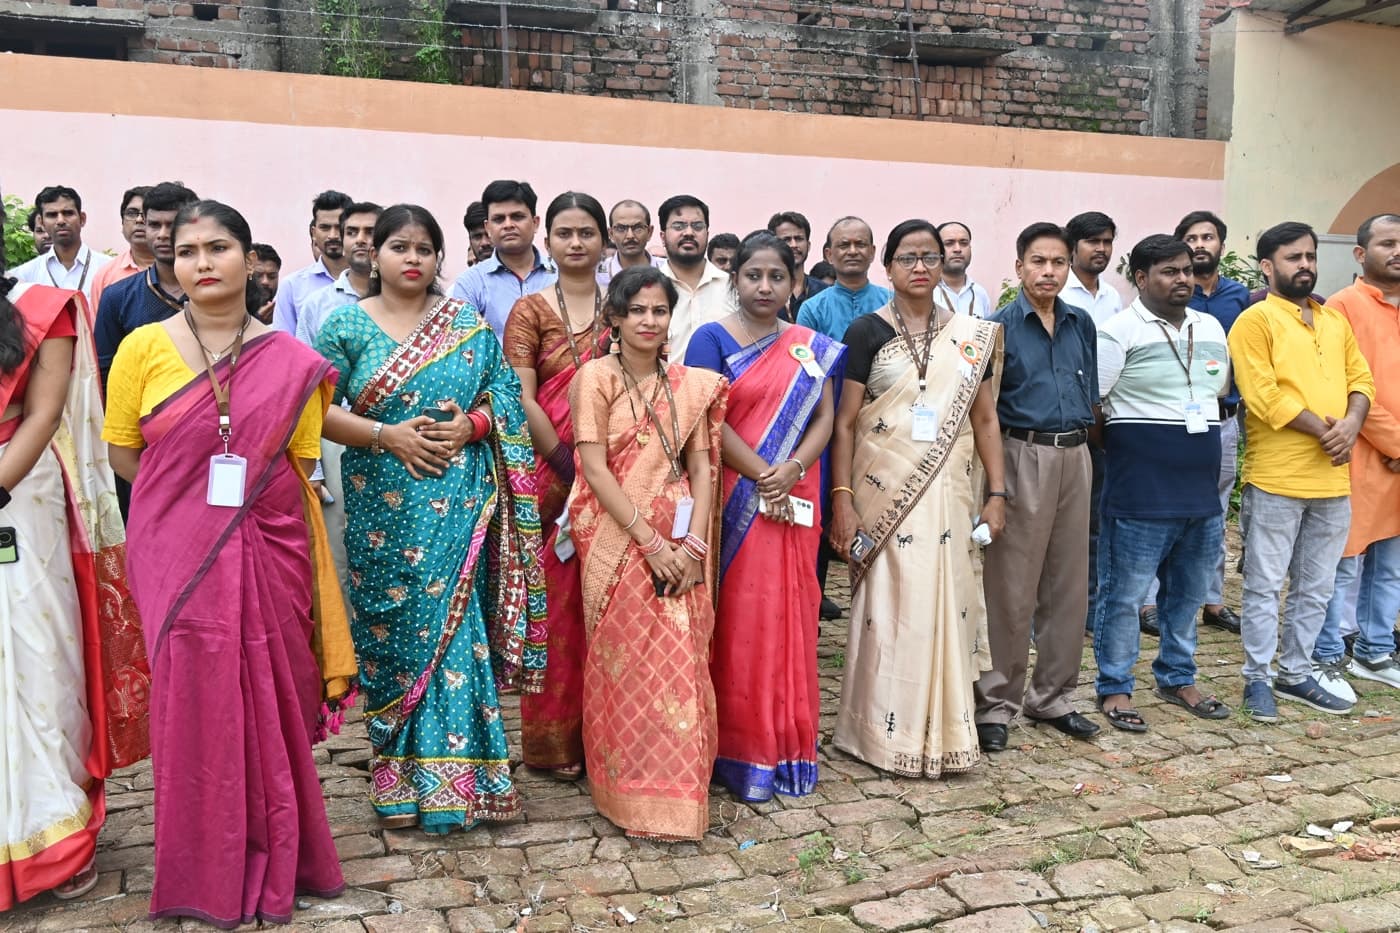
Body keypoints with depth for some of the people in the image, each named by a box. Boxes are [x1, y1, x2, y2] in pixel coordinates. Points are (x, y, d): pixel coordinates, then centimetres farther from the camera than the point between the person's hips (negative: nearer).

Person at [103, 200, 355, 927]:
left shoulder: (290, 361, 1)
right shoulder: (144, 347, -1)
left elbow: (299, 462, 6)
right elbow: (122, 450, 3)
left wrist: (248, 498, -3)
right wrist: (194, 496, -1)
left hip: (267, 552, 1)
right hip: (178, 556, 0)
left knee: (270, 705, 8)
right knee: (193, 704, 6)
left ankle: (272, 860, 29)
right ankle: (205, 874, 24)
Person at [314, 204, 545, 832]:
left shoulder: (469, 324, 9)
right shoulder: (347, 325, 4)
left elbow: (504, 396, 9)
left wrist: (473, 423, -11)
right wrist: (386, 435, -14)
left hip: (459, 504, 1)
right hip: (383, 508, 0)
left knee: (453, 626, 0)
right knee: (391, 628, 4)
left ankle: (447, 777, 12)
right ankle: (396, 781, 18)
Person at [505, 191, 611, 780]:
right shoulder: (530, 312, 2)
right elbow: (523, 401, -6)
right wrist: (568, 464, -13)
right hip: (551, 476, -2)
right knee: (554, 602, 1)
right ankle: (554, 738, 14)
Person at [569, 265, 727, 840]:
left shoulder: (690, 384, 9)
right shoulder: (596, 377, -4)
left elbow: (701, 468, 5)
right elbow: (594, 470, -10)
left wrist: (695, 544, -8)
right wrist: (651, 541, -15)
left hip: (680, 546, 4)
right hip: (619, 541, -3)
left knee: (682, 666, 4)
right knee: (626, 668, 2)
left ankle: (678, 791, 20)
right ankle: (633, 797, 16)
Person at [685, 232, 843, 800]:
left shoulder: (810, 347, 12)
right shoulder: (713, 339, -1)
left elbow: (824, 418, 6)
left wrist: (793, 468, -11)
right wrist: (762, 475, -15)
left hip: (794, 503, 4)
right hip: (735, 500, -4)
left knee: (789, 618, 8)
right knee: (739, 619, -1)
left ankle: (788, 747, 21)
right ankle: (740, 752, 12)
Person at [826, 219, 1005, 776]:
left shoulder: (972, 336, 8)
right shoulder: (867, 332, -1)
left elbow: (985, 419, 10)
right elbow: (845, 422, -4)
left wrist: (996, 492, 3)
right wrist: (841, 498, -11)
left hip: (949, 496, 3)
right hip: (884, 495, -3)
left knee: (947, 606, 7)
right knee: (888, 609, 3)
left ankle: (944, 731, 22)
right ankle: (887, 732, 16)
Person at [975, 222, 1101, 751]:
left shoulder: (1082, 325, 10)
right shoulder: (1001, 327, -4)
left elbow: (1090, 393, 19)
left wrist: (1082, 444, 11)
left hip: (1075, 456, 5)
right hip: (1024, 456, -5)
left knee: (1068, 584, 11)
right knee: (1012, 586, -1)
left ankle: (1052, 696, 24)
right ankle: (997, 702, 11)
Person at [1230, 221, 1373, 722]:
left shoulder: (1334, 320, 15)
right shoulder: (1255, 321, -7)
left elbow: (1360, 378, 13)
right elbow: (1264, 397, -15)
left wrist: (1352, 422, -7)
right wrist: (1323, 431, -14)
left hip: (1333, 477, 7)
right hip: (1276, 478, -7)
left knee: (1316, 587, 14)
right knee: (1265, 585, 2)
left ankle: (1296, 674, 26)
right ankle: (1257, 679, 12)